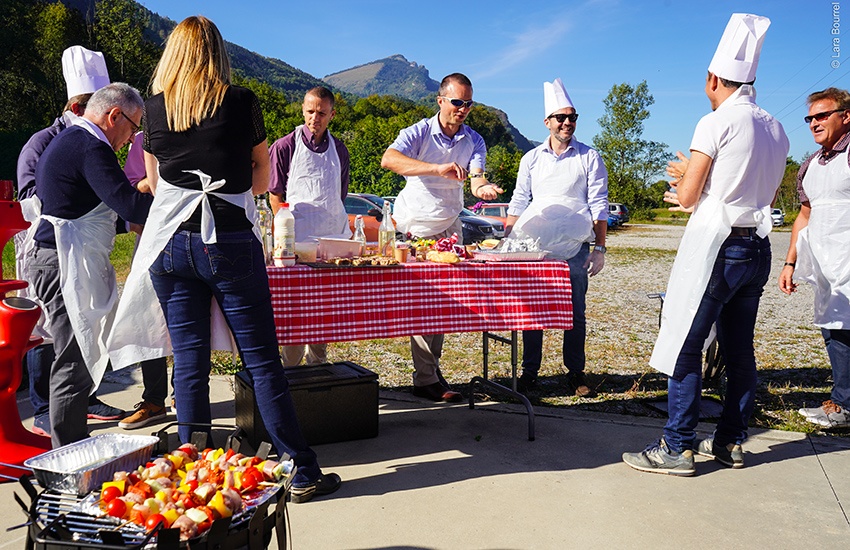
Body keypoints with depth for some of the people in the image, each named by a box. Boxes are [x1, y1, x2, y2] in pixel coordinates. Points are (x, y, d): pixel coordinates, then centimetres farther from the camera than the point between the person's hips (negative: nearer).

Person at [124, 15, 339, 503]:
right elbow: (262, 179, 9)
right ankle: (303, 473, 9)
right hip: (230, 241, -3)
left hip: (172, 242, 3)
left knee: (189, 363, 9)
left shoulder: (155, 107, 7)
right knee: (263, 360, 2)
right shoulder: (241, 101, -1)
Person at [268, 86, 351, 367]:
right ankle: (289, 368, 5)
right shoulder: (285, 147, 2)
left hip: (334, 237, 4)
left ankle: (318, 364, 21)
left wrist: (341, 232, 12)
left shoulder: (339, 149, 15)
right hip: (298, 239, -4)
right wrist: (288, 232, -7)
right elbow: (275, 195, 3)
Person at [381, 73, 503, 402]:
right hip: (415, 226, -5)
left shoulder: (473, 141, 3)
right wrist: (438, 168, -43)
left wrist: (483, 187, -39)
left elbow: (476, 177, -13)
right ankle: (425, 380, -2)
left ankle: (432, 366, 23)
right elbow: (388, 159, -31)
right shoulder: (419, 133, -11)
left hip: (450, 225, 5)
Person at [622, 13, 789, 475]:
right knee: (739, 348, 13)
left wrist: (685, 174, 13)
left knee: (685, 346, -2)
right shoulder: (776, 130, 11)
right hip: (758, 249, 8)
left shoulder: (716, 123, -10)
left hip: (716, 247, -8)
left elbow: (687, 195, -10)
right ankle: (730, 443, 21)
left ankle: (677, 448, 1)